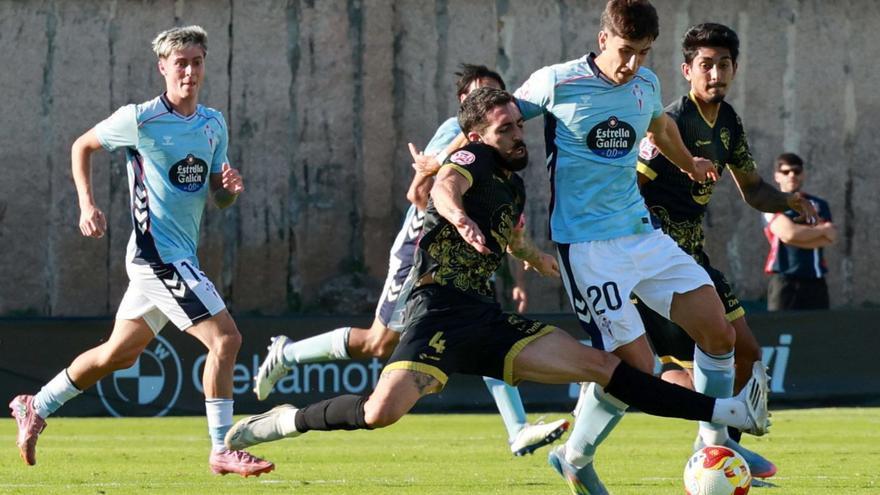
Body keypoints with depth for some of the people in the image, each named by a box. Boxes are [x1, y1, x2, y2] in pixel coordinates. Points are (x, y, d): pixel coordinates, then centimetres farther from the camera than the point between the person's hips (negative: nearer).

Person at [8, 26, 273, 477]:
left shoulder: (214, 124, 10)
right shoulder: (139, 119, -9)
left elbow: (218, 199, 16)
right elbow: (82, 146, 7)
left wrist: (229, 188, -7)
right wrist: (87, 205, -4)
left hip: (180, 259, 8)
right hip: (157, 253, -8)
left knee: (119, 354, 19)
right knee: (225, 337, -17)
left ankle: (36, 408, 34)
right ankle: (222, 451, -13)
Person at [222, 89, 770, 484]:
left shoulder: (515, 186, 19)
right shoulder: (474, 159, -4)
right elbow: (445, 187, -29)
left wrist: (534, 257, 53)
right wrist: (460, 218, -48)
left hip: (488, 320, 7)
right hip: (441, 307, -7)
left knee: (598, 364, -2)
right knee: (383, 410, -28)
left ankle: (726, 413, -6)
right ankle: (285, 421, -4)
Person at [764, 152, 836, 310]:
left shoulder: (819, 205, 15)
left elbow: (830, 238, 0)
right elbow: (788, 233, -14)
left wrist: (800, 232, -8)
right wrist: (823, 230, -2)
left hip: (815, 281, 3)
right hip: (784, 283, -3)